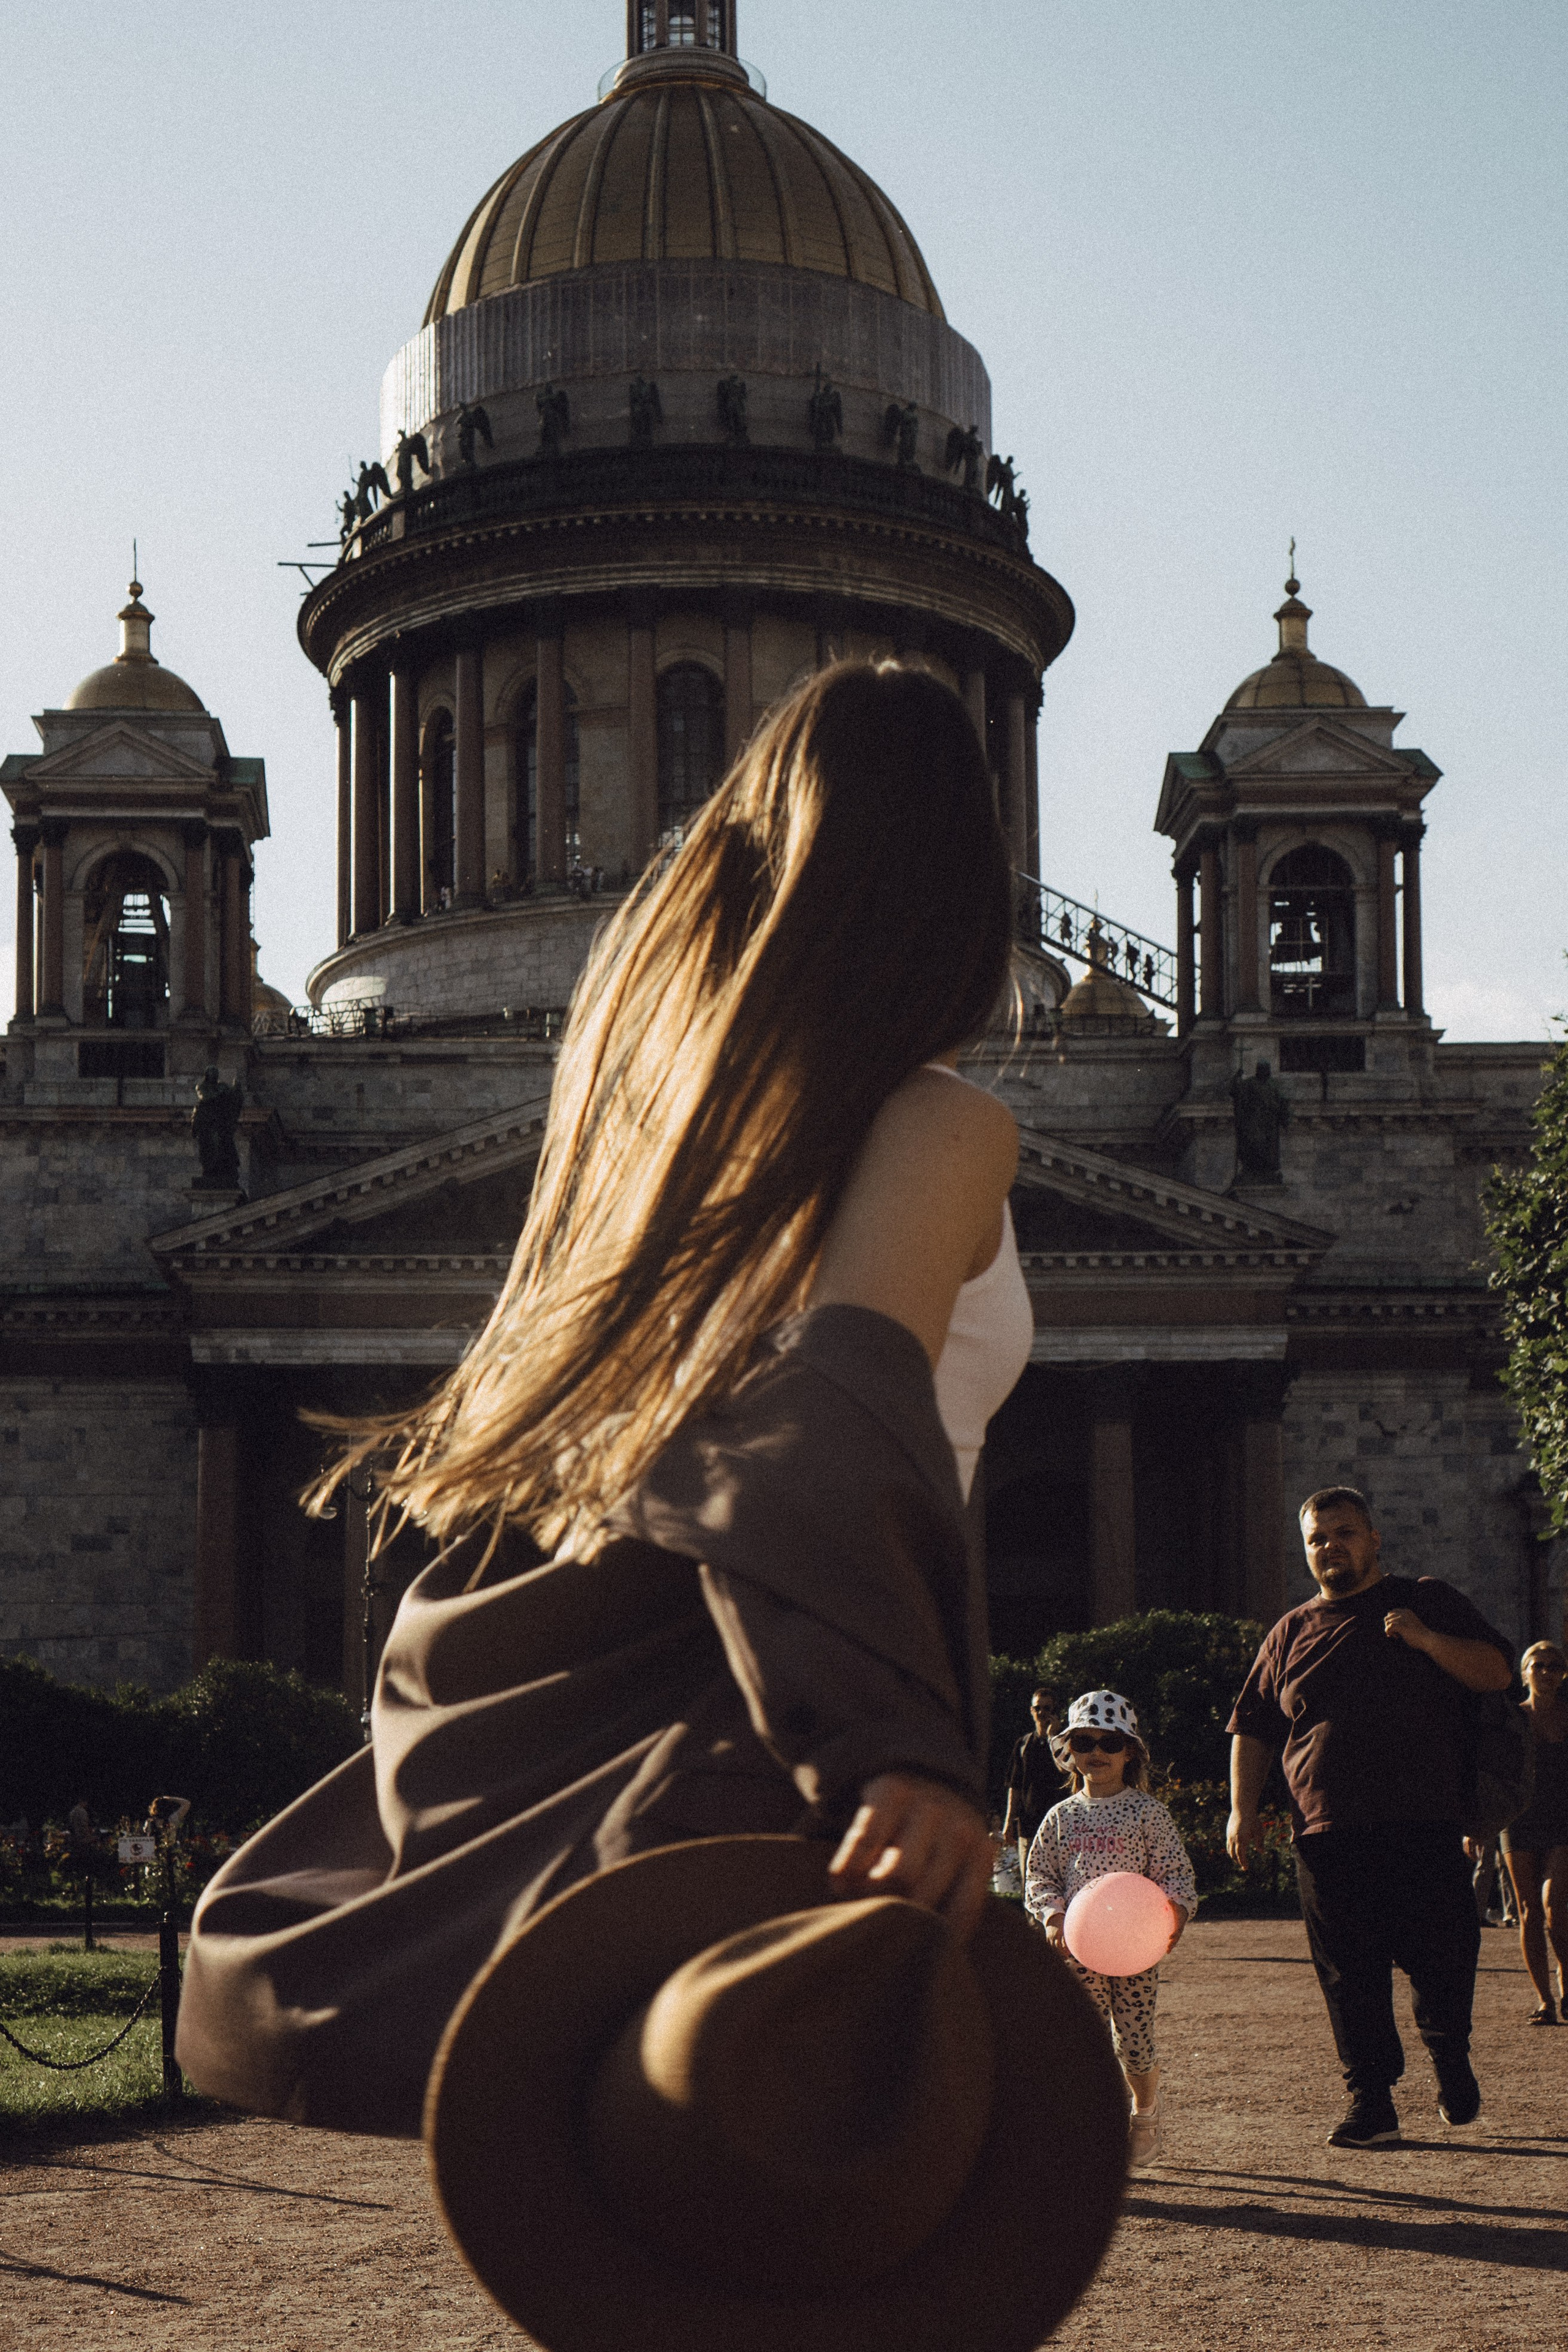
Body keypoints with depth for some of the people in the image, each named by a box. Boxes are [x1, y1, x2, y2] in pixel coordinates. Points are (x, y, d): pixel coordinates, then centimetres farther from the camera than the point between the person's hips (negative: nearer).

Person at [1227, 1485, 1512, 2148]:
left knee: (1443, 1957, -2)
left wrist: (1428, 1640, -12)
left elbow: (1497, 1671, 3)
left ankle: (1451, 2059, 24)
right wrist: (1243, 1807, 7)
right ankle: (1370, 2099, 8)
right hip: (1329, 1837, 2)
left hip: (1428, 1827, -2)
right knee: (1348, 1972, 0)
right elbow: (1253, 1728, 19)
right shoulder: (1292, 1633, 17)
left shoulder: (1430, 1603, 11)